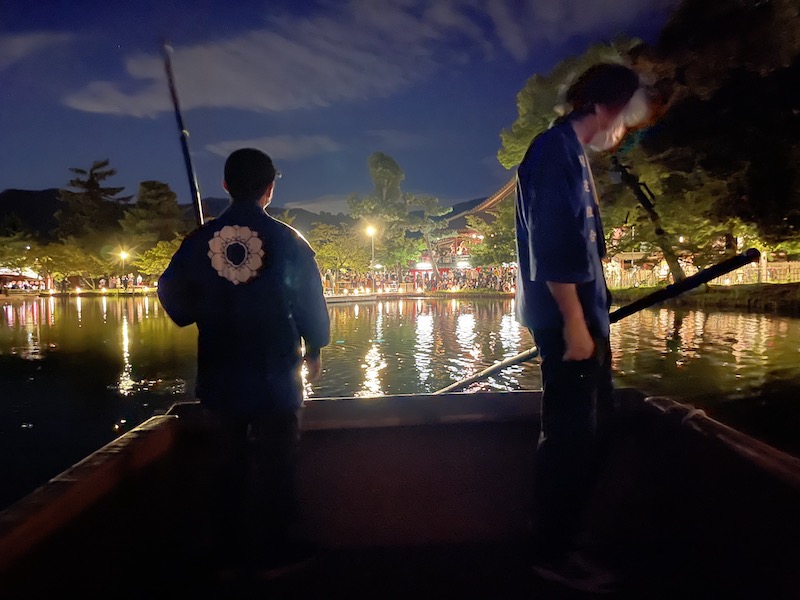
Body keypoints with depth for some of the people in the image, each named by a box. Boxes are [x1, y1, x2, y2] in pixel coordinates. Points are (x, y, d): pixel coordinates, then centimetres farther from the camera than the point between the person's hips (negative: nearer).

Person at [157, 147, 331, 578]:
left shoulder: (199, 241, -3)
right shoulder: (288, 241, -9)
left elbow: (174, 301, 1)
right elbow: (312, 304, -4)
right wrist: (314, 350, 11)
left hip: (219, 377, 3)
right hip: (275, 377, -2)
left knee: (226, 463, 17)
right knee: (274, 464, 11)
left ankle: (227, 553, 29)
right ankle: (271, 555, 22)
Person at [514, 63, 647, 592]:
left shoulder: (574, 153, 19)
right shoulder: (556, 149, -12)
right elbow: (550, 244, -21)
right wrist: (573, 322, -22)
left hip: (583, 313, 10)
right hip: (567, 318, -10)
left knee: (592, 425, 17)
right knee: (569, 433, -1)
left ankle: (570, 535, 33)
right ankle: (553, 552, 16)